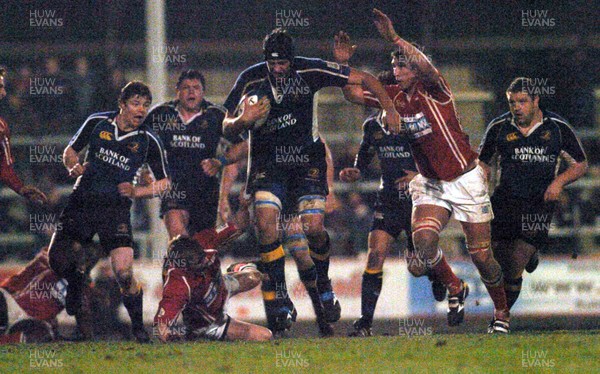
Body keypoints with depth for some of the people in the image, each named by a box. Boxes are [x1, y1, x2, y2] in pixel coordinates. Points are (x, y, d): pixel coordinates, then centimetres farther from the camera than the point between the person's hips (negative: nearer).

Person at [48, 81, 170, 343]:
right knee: (58, 261, -2)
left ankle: (138, 327, 4)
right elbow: (71, 150, 14)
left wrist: (136, 192, -10)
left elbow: (164, 182, 6)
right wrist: (73, 166, -8)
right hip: (81, 201, 2)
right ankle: (76, 279, 35)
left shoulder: (149, 141, -2)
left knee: (124, 273, -17)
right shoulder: (97, 123, 1)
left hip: (115, 209, -2)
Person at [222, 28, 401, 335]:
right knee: (265, 221, -21)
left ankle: (322, 284, 16)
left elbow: (363, 79, -1)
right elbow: (227, 128, -4)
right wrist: (243, 121, -27)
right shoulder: (251, 80, -8)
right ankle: (278, 300, -14)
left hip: (307, 160, 0)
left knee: (313, 228, -15)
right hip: (267, 163, 0)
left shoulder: (310, 71, -9)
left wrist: (389, 108, -13)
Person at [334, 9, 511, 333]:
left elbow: (426, 68, -39)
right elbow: (353, 94, 7)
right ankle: (454, 289, 4)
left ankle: (501, 312, 21)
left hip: (466, 181, -5)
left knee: (481, 254, -1)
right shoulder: (394, 96, 2)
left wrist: (394, 38, -47)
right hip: (430, 183, 5)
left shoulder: (433, 91, -16)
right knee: (423, 238, -22)